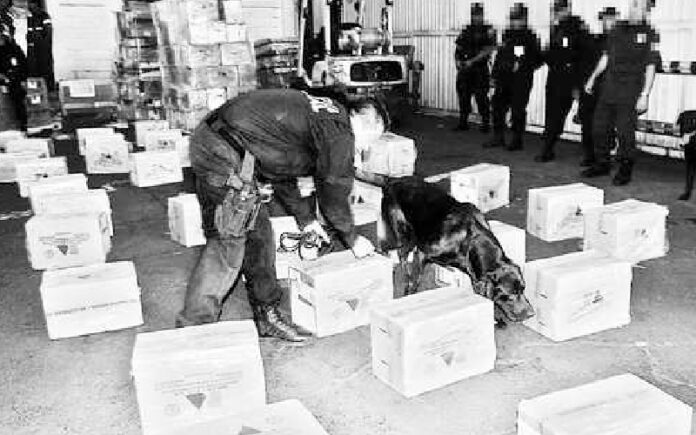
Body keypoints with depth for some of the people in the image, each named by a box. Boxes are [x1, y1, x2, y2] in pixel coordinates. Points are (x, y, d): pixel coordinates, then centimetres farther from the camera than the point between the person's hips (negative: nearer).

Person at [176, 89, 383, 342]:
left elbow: (281, 173, 27)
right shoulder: (340, 132, -7)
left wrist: (306, 219, 31)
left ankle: (267, 315, 25)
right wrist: (352, 240, 12)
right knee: (227, 245, -6)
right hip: (225, 154, -10)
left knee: (259, 235, 14)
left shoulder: (320, 113, 22)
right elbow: (333, 193, -3)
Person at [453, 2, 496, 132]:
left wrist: (472, 61, -18)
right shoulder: (466, 31, 12)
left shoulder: (488, 31, -1)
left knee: (482, 97, -7)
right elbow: (458, 49, 13)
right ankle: (463, 122, 17)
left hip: (480, 70, -4)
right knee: (463, 96, 6)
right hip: (465, 69, 4)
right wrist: (458, 61, -6)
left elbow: (488, 50, -11)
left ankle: (485, 124, 2)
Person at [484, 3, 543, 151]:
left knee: (518, 110, -3)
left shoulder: (530, 38, -2)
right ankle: (498, 137, 18)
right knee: (498, 106, 6)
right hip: (504, 78, 6)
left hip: (521, 80, -6)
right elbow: (499, 57, 18)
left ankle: (517, 140, 6)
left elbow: (537, 60, -5)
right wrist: (495, 75, 12)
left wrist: (522, 65, -17)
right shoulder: (507, 36, 14)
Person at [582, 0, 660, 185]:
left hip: (629, 94, -6)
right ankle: (602, 165, 25)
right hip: (609, 88, 6)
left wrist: (645, 95, -12)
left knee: (625, 133, -3)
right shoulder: (618, 29, 11)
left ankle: (625, 171, 11)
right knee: (599, 127, 9)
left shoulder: (649, 34, -4)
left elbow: (650, 69, -7)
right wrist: (593, 77, 14)